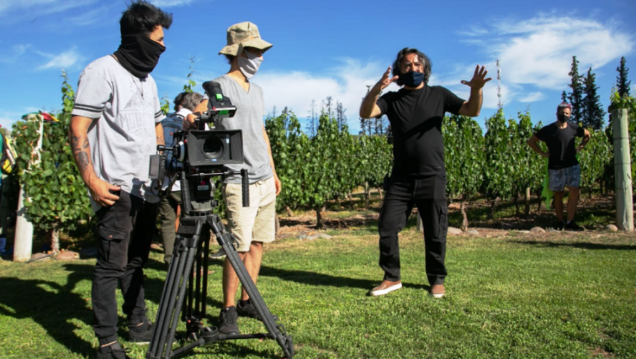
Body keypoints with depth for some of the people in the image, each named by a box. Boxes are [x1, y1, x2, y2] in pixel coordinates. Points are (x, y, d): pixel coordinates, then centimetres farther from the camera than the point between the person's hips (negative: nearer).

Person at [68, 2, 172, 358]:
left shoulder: (147, 79, 18)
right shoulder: (102, 72, -7)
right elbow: (78, 130, -12)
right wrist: (93, 181, -19)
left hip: (147, 189, 8)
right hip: (116, 190, -8)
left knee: (136, 261, 16)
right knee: (111, 265, -4)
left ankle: (139, 325, 27)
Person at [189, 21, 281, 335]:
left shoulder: (257, 90, 18)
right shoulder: (222, 86, -5)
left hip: (265, 180, 8)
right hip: (240, 182, -7)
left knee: (258, 243, 10)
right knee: (239, 247, -6)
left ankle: (247, 302, 21)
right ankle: (228, 310, 7)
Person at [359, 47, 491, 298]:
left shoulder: (438, 95, 8)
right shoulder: (392, 99, 8)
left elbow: (471, 110, 1)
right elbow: (365, 113, -8)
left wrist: (477, 89, -21)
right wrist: (376, 89, -28)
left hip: (432, 177, -1)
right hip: (401, 179, 1)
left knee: (435, 235, 5)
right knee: (387, 228, -1)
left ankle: (437, 280, 22)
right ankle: (392, 278, 15)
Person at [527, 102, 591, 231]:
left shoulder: (573, 128, 3)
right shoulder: (548, 130, -4)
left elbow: (587, 135, 23)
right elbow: (531, 141, 2)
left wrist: (580, 147, 11)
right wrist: (542, 153, -3)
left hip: (572, 166, 2)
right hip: (555, 167, -2)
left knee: (574, 192, -9)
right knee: (558, 194, 7)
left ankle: (570, 222, -7)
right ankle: (560, 222, 17)